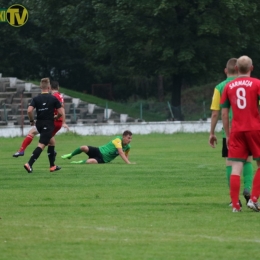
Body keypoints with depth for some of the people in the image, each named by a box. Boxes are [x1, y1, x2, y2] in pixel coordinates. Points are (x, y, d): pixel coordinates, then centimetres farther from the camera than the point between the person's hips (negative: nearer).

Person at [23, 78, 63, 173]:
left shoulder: (36, 99, 0)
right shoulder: (53, 99, -5)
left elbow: (29, 110, -13)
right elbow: (60, 113, -6)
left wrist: (32, 121, 3)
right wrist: (55, 117, 16)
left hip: (39, 123, 5)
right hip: (48, 124, -5)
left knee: (51, 141, 23)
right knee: (41, 145, -9)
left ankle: (52, 166, 23)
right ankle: (29, 164, -25)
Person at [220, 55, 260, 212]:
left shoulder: (229, 87, 8)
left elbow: (224, 113, 9)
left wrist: (228, 134, 16)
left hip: (236, 131, 2)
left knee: (236, 168, 1)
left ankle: (235, 205, -4)